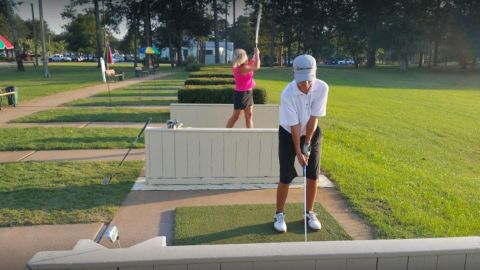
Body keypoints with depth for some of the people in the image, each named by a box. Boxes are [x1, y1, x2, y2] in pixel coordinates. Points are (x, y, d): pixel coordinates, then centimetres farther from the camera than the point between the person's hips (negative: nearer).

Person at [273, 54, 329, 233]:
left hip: (312, 133, 3)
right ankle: (279, 214, 15)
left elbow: (314, 118, -17)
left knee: (313, 176, 4)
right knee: (286, 177, -3)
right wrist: (298, 151, -19)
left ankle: (310, 213, 22)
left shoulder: (322, 88, -22)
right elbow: (294, 126, -23)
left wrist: (307, 143, -15)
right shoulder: (288, 94, -29)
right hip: (289, 134, -2)